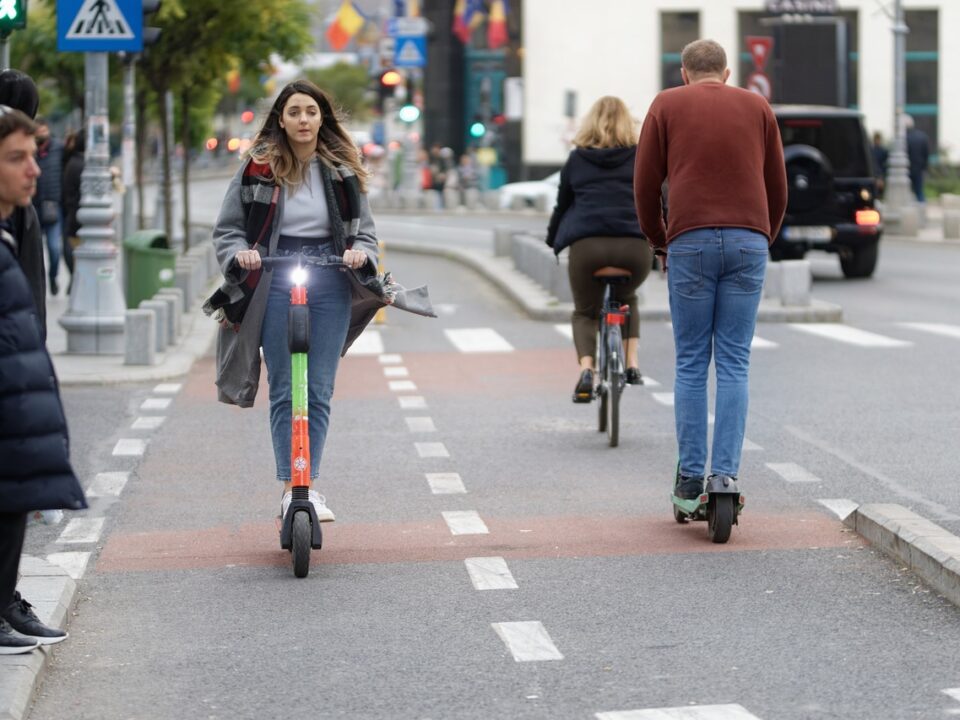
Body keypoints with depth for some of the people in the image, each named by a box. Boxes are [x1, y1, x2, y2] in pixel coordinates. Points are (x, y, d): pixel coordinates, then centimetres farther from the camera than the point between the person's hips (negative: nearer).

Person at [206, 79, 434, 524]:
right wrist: (239, 254, -15)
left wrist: (360, 252, -10)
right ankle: (288, 487, -1)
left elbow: (365, 230, 12)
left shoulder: (342, 170, 7)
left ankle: (310, 486, 5)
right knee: (284, 392, -2)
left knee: (319, 392, 0)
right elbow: (226, 228, 5)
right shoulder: (259, 168, 2)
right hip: (275, 283, -1)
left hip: (331, 285, 1)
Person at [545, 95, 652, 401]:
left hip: (587, 244, -1)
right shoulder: (641, 157, 15)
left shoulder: (577, 159, 17)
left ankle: (586, 370, -10)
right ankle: (632, 364, 16)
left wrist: (553, 239, 37)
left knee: (584, 312, 17)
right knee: (627, 300, 31)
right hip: (634, 245, 1)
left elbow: (562, 204, 22)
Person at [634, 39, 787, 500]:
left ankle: (690, 477, 4)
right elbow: (777, 189, 14)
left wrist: (659, 245, 19)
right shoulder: (757, 107, 15)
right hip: (748, 243, 1)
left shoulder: (666, 105, 10)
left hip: (690, 242, -1)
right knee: (734, 365, 2)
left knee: (691, 365, 5)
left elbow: (645, 185, 6)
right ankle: (725, 474, -5)